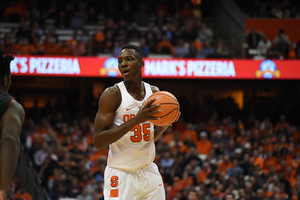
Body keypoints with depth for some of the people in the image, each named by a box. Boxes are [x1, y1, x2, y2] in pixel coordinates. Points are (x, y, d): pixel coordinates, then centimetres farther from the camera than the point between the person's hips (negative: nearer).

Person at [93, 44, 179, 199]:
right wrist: (136, 120, -25)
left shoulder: (154, 93, 7)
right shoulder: (112, 94, -11)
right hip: (121, 175, -5)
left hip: (148, 172, 5)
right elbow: (98, 141, -19)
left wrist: (164, 125, -4)